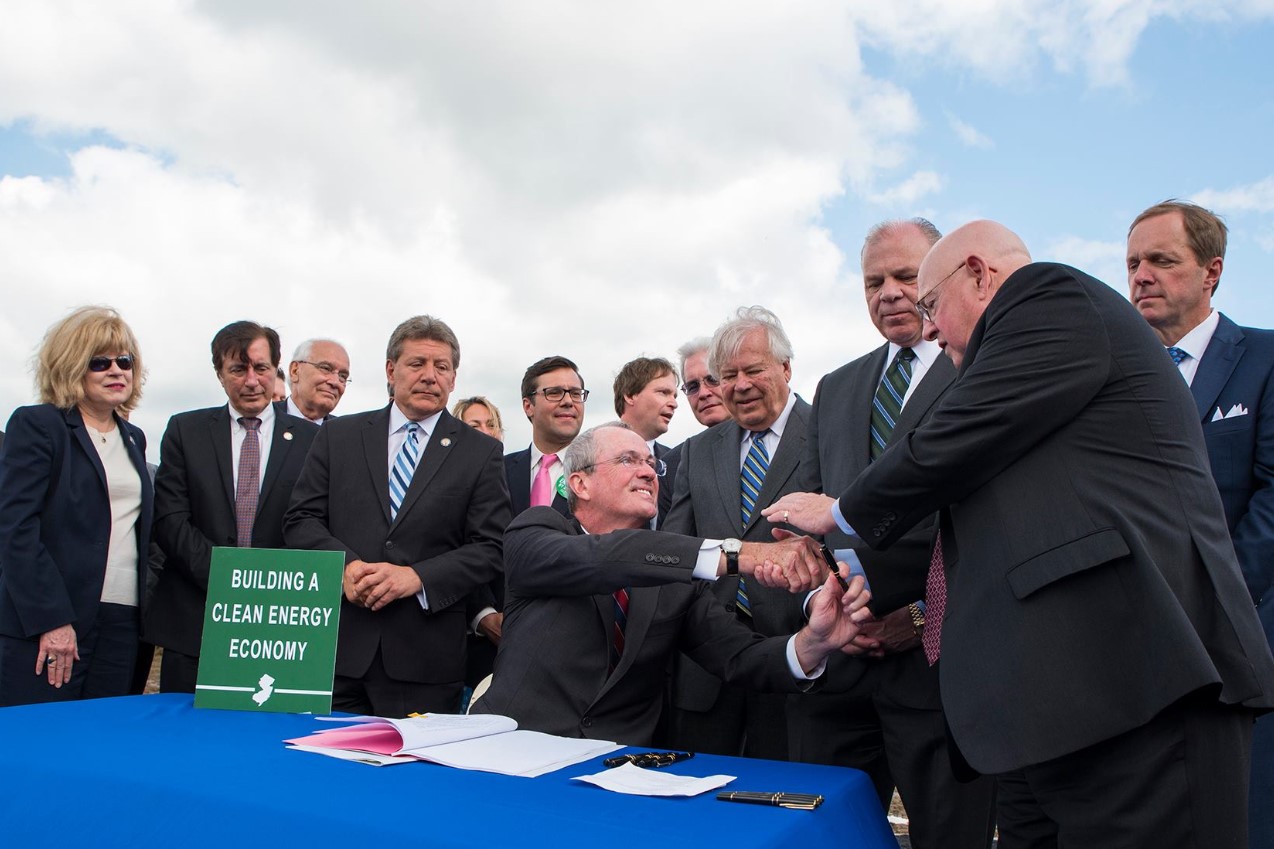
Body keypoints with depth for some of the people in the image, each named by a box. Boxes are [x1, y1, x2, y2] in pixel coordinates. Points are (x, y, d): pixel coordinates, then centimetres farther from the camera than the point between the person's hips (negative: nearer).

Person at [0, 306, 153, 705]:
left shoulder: (133, 438, 17)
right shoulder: (36, 425, -2)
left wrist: (147, 612, 11)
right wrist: (51, 620, -16)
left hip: (123, 625, 6)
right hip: (45, 627, -5)